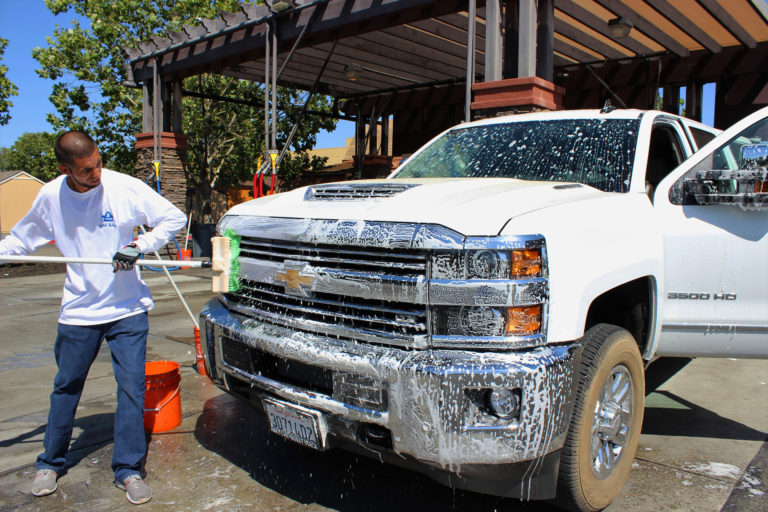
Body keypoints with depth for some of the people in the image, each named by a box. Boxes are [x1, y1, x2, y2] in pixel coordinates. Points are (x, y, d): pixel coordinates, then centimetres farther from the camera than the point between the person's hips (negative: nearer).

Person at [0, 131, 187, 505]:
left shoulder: (124, 187, -10)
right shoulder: (50, 197, -1)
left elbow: (174, 218, -5)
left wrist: (139, 246, -16)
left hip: (128, 308, -2)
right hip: (78, 311, 2)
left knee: (131, 387, -1)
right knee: (65, 388, 14)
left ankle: (128, 470, 13)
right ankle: (50, 464, 34)